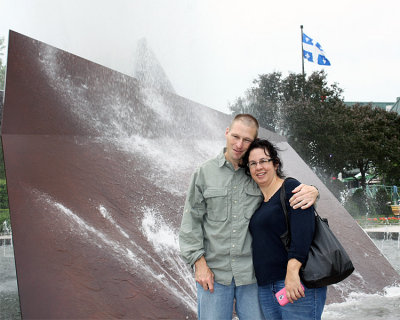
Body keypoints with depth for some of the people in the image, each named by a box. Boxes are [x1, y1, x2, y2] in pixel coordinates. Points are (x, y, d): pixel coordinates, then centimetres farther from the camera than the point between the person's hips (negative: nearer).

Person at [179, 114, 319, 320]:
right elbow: (191, 222, 4)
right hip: (214, 272, 0)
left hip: (252, 272, 1)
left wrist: (311, 192, -13)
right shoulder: (205, 172, 3)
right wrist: (199, 262, -4)